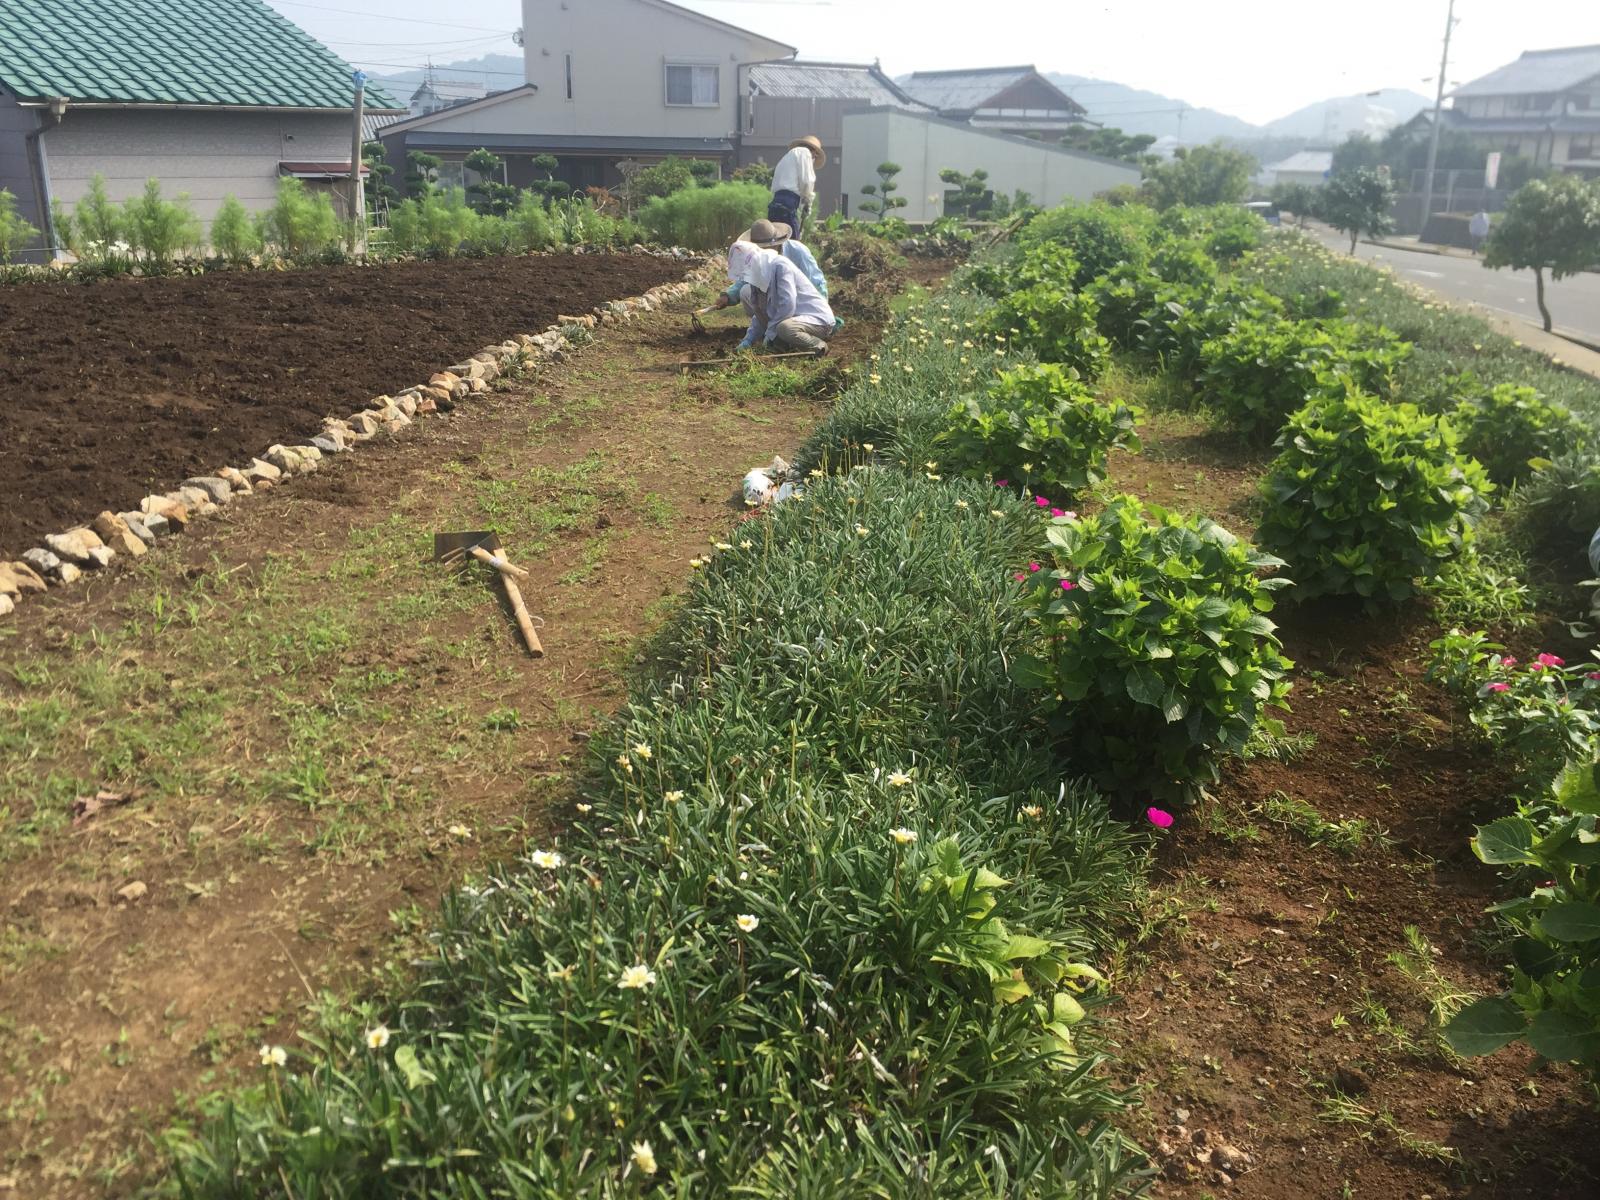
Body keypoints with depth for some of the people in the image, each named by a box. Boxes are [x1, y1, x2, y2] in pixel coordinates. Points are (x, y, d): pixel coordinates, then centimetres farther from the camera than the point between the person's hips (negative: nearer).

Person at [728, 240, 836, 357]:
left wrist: (770, 333, -17)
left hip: (819, 319, -9)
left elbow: (788, 306, -26)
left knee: (785, 328, -41)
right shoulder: (762, 275, 8)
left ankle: (818, 346, -13)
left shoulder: (780, 265, -19)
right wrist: (748, 339, 3)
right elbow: (761, 313, 13)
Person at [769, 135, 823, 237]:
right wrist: (808, 200, 10)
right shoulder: (804, 152, 8)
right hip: (788, 205, -8)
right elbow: (806, 181, -5)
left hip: (775, 204, 8)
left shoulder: (786, 157, 32)